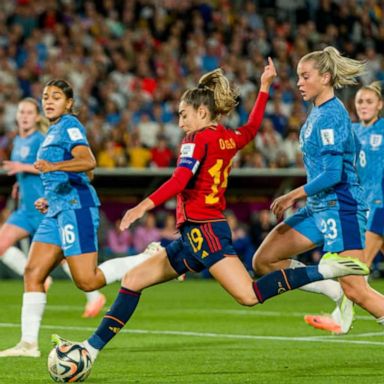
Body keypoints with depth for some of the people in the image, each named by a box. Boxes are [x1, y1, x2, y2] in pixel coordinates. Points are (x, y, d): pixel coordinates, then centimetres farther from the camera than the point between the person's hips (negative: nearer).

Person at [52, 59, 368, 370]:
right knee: (132, 281, 9)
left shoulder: (197, 139, -9)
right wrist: (265, 87, 46)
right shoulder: (230, 138, 14)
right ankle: (93, 348, 9)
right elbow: (252, 127, 36)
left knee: (249, 295, -20)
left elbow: (180, 180, -22)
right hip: (194, 236, 10)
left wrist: (143, 207, -30)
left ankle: (324, 270, -16)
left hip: (202, 229, -10)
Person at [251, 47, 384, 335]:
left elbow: (333, 174, -21)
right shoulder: (317, 111, 12)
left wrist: (294, 196, -12)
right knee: (264, 261, 5)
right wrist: (299, 196, 15)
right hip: (320, 208, 10)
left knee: (356, 291, -12)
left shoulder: (331, 116, -16)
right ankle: (337, 293, 11)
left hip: (341, 208, -10)